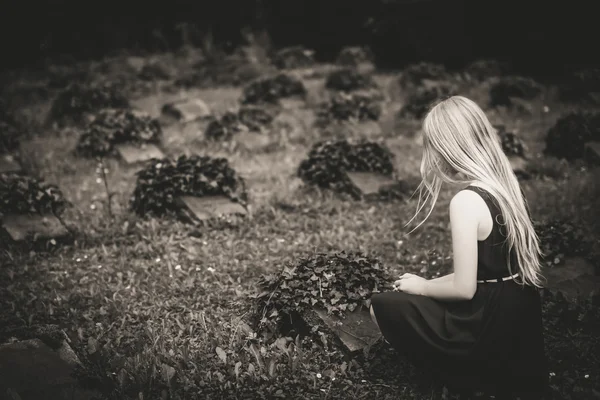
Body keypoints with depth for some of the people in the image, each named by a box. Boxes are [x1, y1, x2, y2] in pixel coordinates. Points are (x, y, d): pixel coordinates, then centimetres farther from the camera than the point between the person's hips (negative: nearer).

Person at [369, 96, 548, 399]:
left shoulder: (466, 201, -24)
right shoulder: (505, 184, 1)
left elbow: (463, 288, -21)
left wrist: (421, 286, -2)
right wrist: (429, 284, 11)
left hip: (491, 332, -8)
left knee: (384, 305, 3)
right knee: (406, 300, 25)